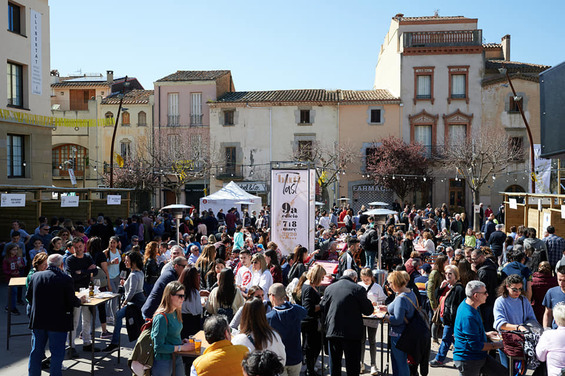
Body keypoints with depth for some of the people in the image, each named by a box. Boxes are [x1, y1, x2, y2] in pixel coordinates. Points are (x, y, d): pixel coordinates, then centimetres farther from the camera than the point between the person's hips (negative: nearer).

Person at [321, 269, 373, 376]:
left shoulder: (329, 288, 4)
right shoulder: (358, 289, -9)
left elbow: (322, 309, 10)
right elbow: (368, 311, -5)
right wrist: (366, 300, 14)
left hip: (332, 331, 4)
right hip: (352, 332, -3)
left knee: (334, 364, 16)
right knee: (352, 364, 7)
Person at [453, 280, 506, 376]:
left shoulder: (466, 303, 4)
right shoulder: (468, 317, -28)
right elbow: (476, 346, -22)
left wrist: (486, 334, 13)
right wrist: (497, 345, -10)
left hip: (479, 356, 9)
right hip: (467, 360, -9)